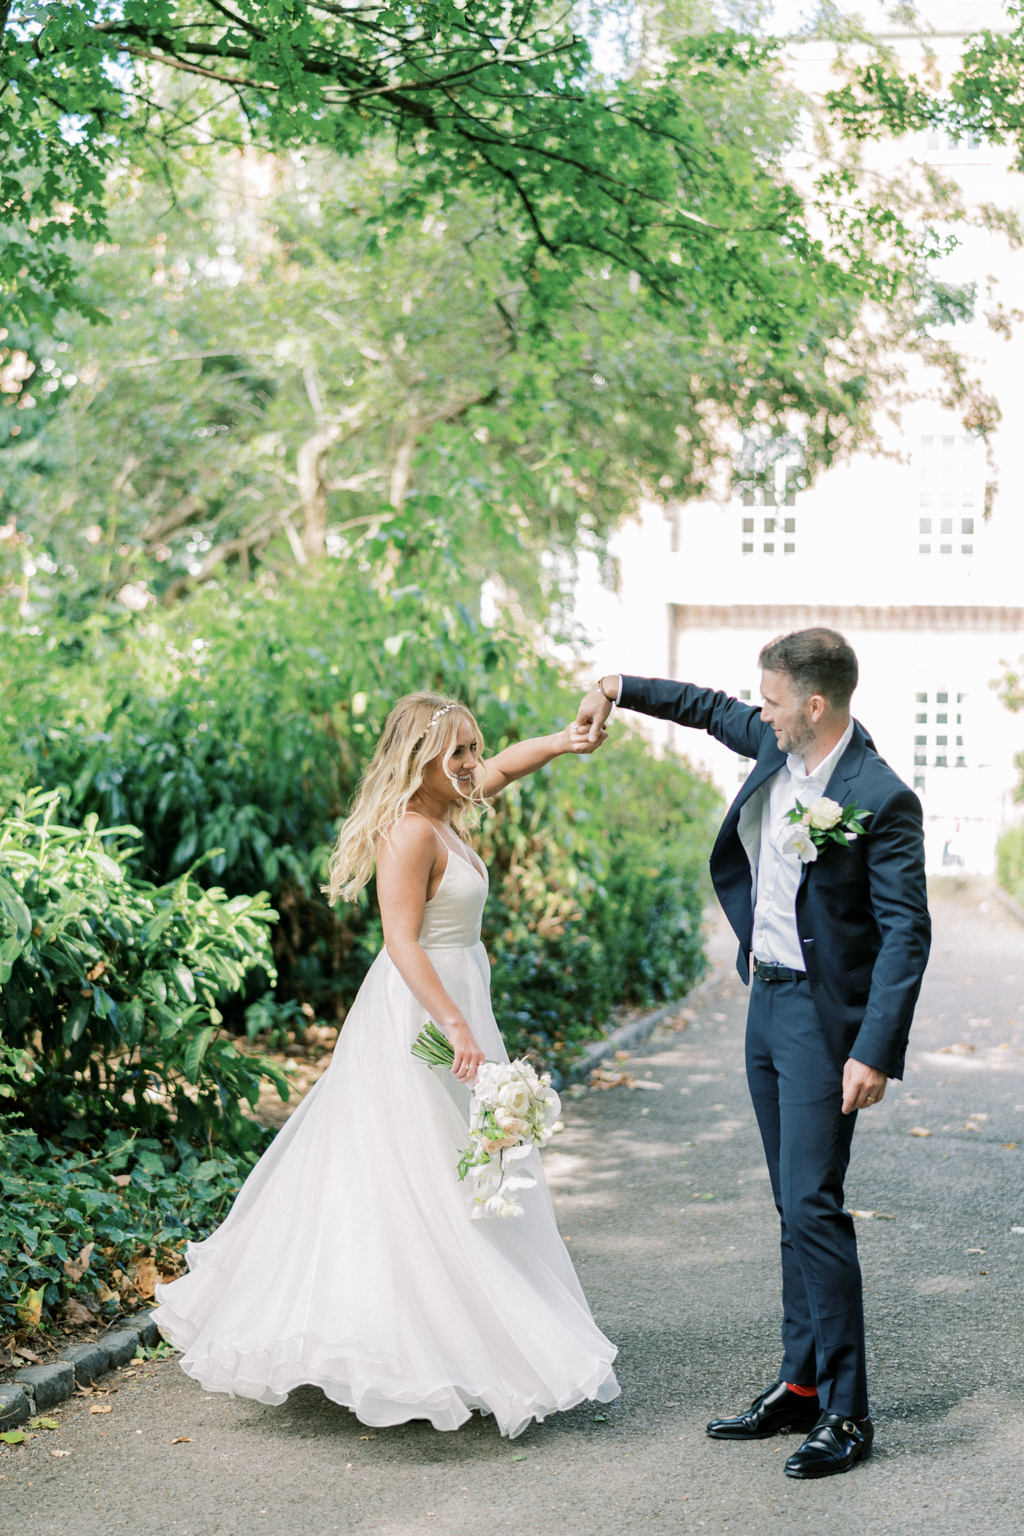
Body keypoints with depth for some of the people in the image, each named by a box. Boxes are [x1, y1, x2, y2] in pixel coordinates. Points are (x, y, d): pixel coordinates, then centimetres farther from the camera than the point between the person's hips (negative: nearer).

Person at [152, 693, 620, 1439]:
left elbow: (506, 765, 26)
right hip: (419, 1015, -10)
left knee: (470, 1176, 14)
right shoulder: (411, 830, -18)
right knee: (423, 1177, -8)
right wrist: (456, 1026, -30)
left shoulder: (445, 813, 10)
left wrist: (562, 742, 9)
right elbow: (403, 941, -24)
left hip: (454, 1005, 10)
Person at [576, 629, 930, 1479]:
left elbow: (906, 931, -20)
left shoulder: (882, 800, -19)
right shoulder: (778, 746, 3)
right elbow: (714, 709, 25)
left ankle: (846, 1411, -1)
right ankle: (802, 1385, 21)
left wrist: (876, 1052, -24)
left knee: (812, 1206, -10)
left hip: (822, 1015, -8)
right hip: (767, 999, 8)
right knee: (795, 1207, 13)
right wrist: (621, 688, 23)